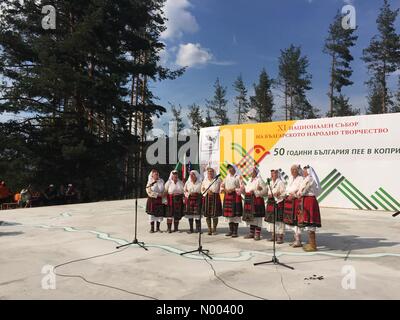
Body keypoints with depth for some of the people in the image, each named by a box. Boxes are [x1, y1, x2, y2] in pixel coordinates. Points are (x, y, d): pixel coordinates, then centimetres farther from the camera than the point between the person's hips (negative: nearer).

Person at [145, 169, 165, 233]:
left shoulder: (161, 181, 7)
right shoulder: (150, 183, -2)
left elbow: (164, 190, 13)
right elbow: (149, 192, -10)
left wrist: (162, 195, -5)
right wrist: (157, 194, -16)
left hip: (160, 200, 2)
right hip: (152, 200, -2)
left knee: (159, 214, 3)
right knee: (152, 214, 2)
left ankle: (158, 228, 17)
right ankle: (152, 228, 13)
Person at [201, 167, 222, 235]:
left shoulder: (217, 180, 5)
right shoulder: (205, 180, 11)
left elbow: (220, 188, 10)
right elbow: (202, 190, 10)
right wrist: (207, 191, -8)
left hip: (215, 197, -2)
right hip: (207, 198, 2)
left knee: (215, 214, -3)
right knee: (207, 214, 1)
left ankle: (214, 230, 9)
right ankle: (209, 229, 12)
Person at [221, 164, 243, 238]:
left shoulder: (238, 177, -3)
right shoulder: (227, 177, 14)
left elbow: (241, 187, -9)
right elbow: (222, 185, 17)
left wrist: (233, 190, -17)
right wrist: (224, 190, -3)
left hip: (235, 196, -6)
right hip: (227, 196, 6)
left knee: (235, 214, -5)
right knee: (228, 213, 8)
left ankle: (235, 231, 2)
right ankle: (231, 230, 18)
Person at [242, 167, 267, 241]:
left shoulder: (259, 180, -6)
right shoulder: (250, 180, 18)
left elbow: (264, 190, -14)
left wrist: (255, 192, -19)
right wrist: (244, 189, 4)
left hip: (257, 200, -8)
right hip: (249, 200, 8)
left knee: (257, 216, -5)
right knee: (250, 217, 11)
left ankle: (257, 234, 1)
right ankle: (251, 233, 20)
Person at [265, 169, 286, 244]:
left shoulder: (280, 182, -6)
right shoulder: (270, 182, 16)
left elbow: (284, 193, -9)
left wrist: (278, 194, -24)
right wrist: (269, 195, 3)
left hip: (278, 202, -8)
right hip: (271, 202, 8)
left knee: (279, 219, -7)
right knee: (270, 218, 9)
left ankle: (280, 237, -1)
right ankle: (273, 235, 20)